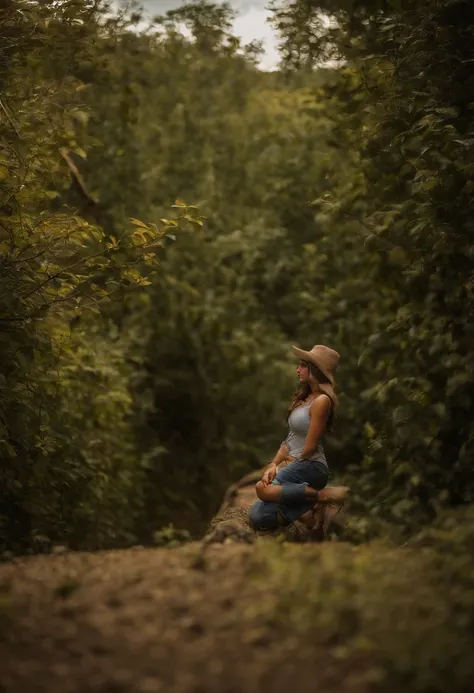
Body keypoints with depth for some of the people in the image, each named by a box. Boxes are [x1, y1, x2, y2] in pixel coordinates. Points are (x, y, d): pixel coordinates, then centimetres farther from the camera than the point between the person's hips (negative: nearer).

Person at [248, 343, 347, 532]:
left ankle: (323, 495, -17)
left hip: (311, 466, -8)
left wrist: (287, 466, 0)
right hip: (295, 465, 8)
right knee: (257, 516, -7)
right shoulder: (304, 397, 15)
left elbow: (310, 447, -15)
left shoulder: (321, 400, -14)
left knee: (263, 488, -31)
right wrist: (274, 464, -2)